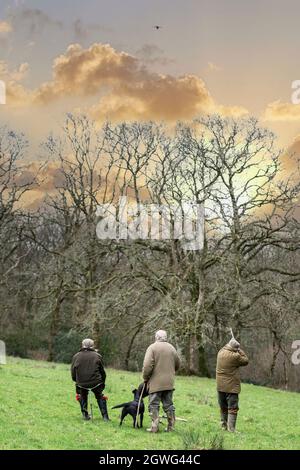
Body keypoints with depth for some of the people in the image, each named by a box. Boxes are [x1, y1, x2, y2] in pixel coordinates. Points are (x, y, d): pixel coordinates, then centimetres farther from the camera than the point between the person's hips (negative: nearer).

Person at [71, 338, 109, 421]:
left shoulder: (76, 356, 5)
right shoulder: (97, 356, 2)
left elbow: (73, 372, 8)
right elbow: (102, 371, 8)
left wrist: (76, 380, 23)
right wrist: (103, 382, 21)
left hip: (81, 383, 1)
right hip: (96, 382, -1)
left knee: (83, 397, 28)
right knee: (100, 397, 19)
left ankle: (85, 415, 24)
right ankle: (105, 417, 14)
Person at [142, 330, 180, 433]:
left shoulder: (152, 347, -8)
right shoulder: (171, 348, 9)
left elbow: (147, 366, -16)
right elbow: (177, 365, 16)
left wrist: (145, 378, -2)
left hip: (155, 382, -5)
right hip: (169, 382, 5)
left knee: (154, 405, 1)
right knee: (169, 404, 12)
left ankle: (154, 427, -5)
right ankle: (171, 426, 13)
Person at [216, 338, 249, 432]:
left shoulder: (220, 353, 1)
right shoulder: (235, 356, -17)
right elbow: (246, 361, -3)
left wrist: (229, 343, 20)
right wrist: (240, 351, 4)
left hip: (220, 386, 7)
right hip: (231, 387, -7)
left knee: (223, 408, 18)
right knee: (232, 409, -5)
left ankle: (224, 426, 26)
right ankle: (231, 429, -12)